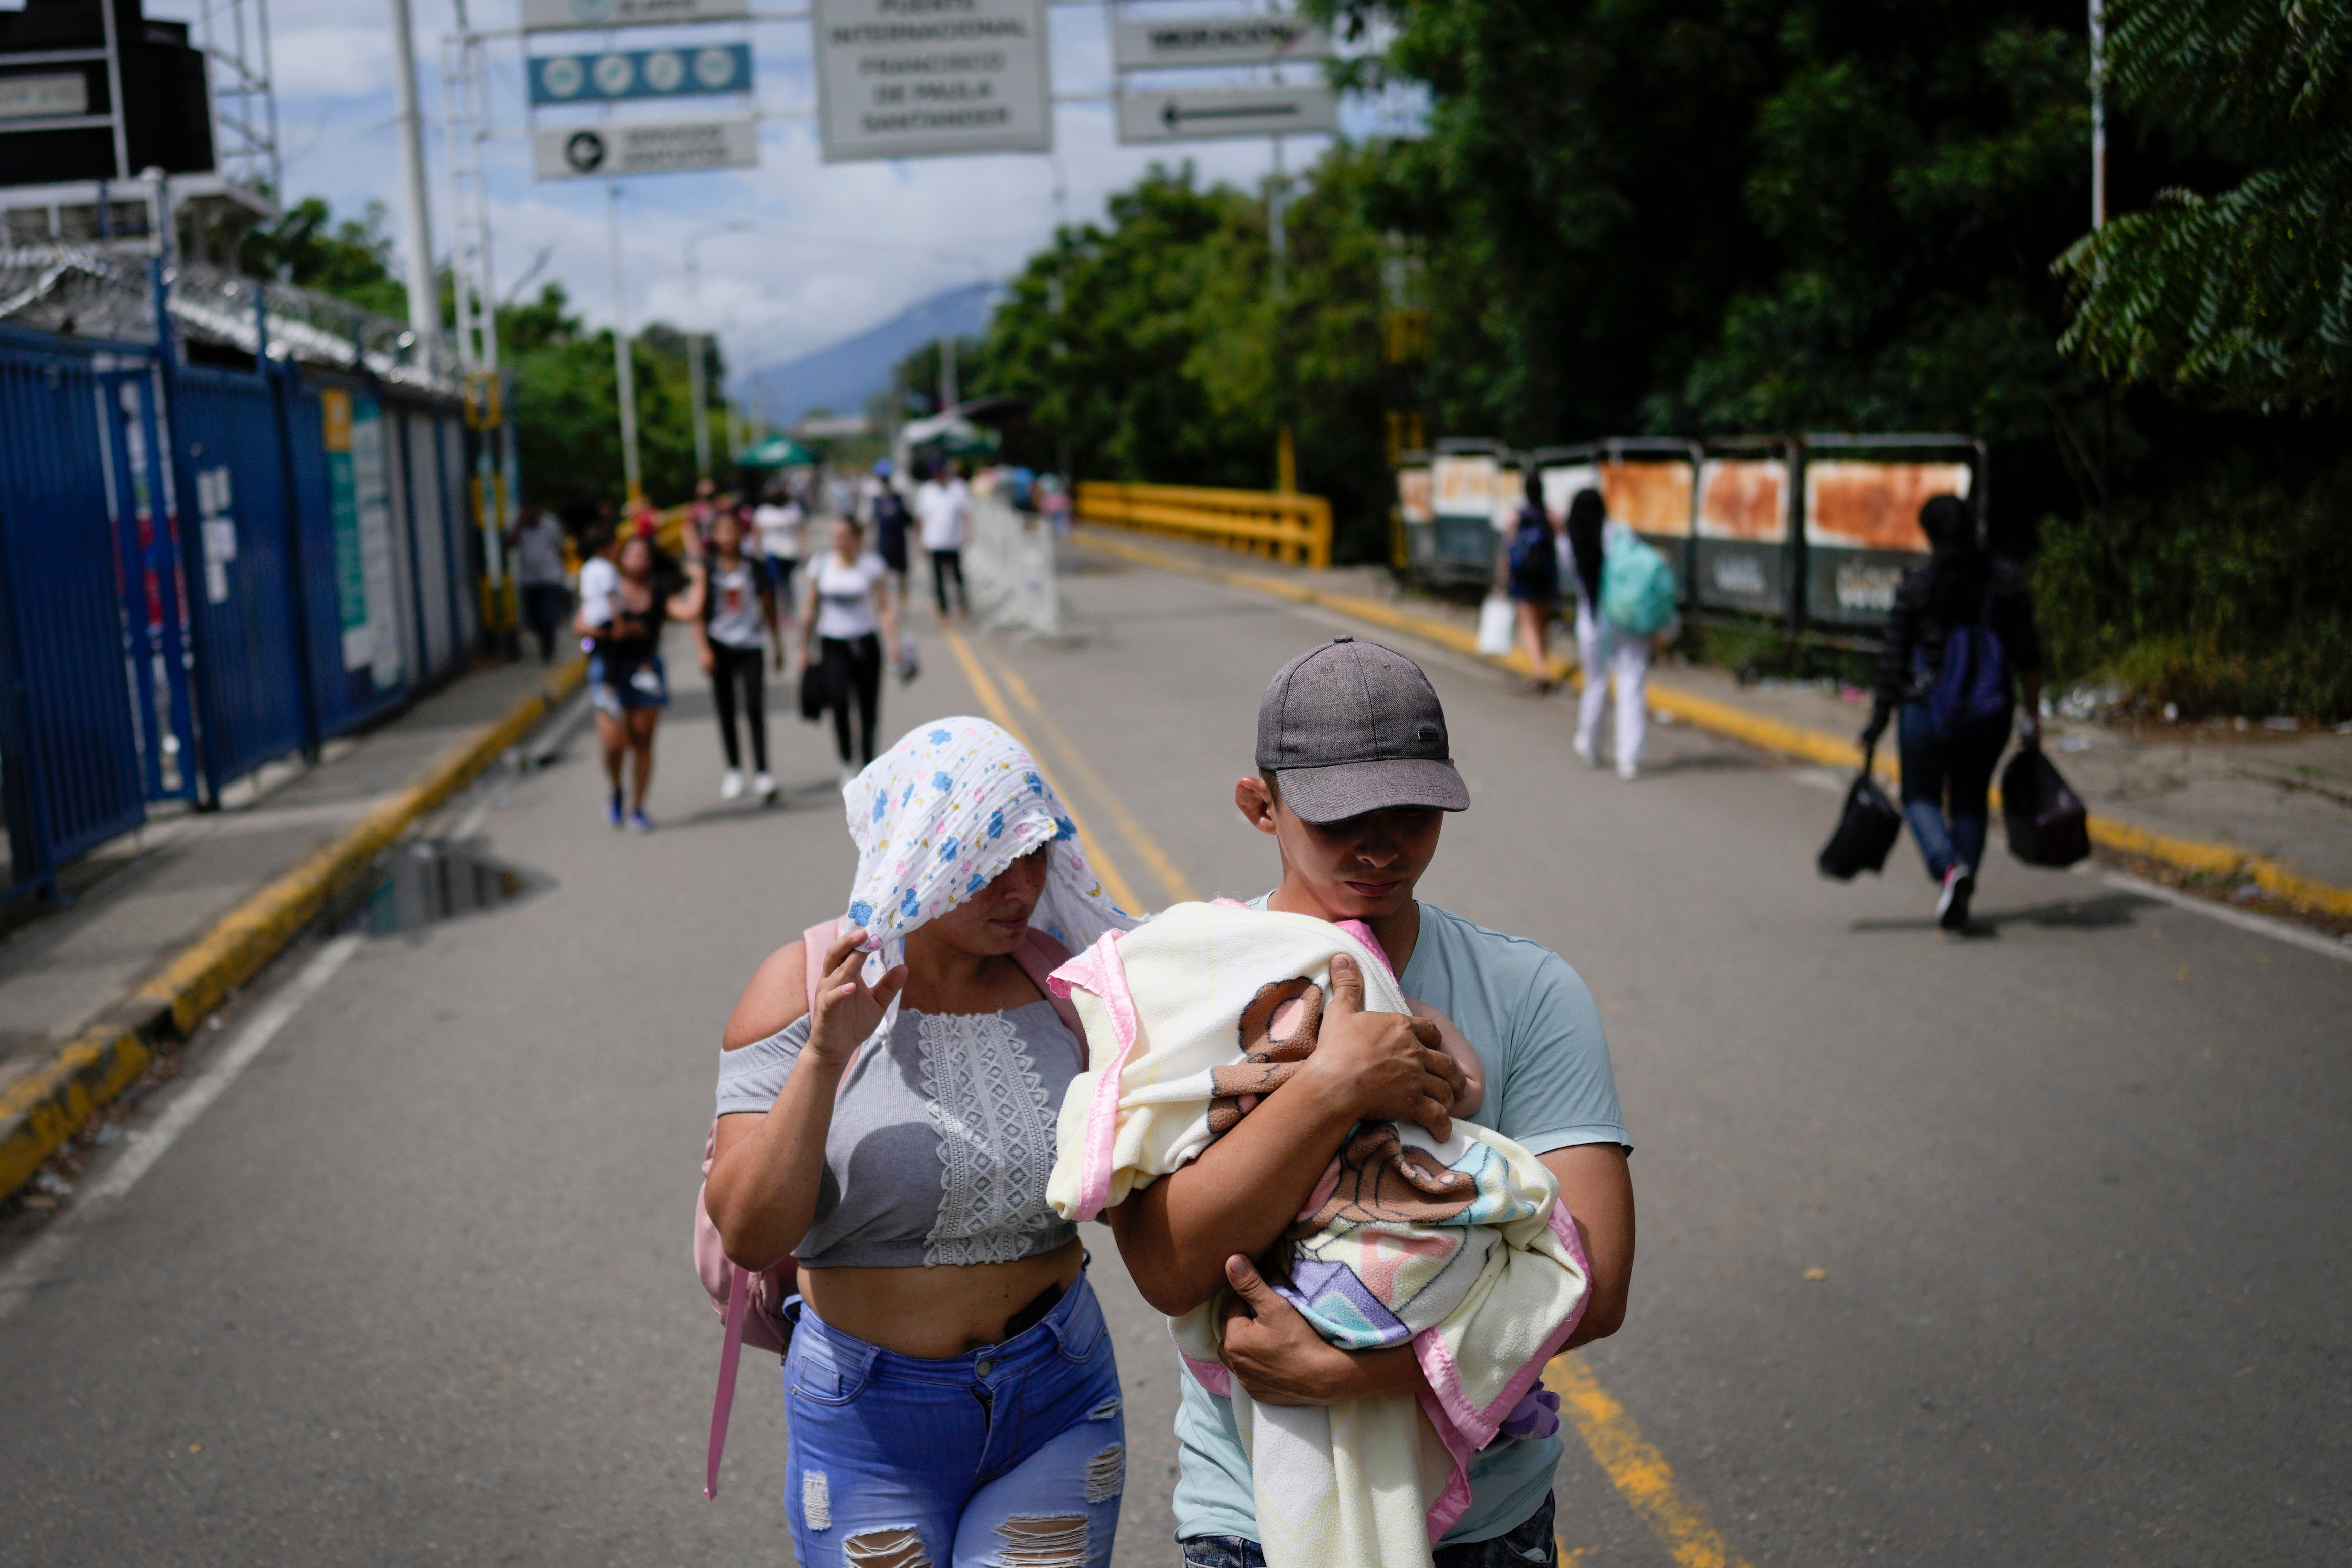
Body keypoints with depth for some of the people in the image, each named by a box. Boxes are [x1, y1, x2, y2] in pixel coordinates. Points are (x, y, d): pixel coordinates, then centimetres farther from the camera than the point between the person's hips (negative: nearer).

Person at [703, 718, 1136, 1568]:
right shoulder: (805, 988, -11)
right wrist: (823, 1059, -29)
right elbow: (749, 1236, -19)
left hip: (1058, 1401, 2)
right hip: (873, 1420, -2)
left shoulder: (1060, 980, -5)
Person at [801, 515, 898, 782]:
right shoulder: (821, 565, 3)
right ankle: (846, 762, -3)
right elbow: (811, 609, 12)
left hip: (865, 643, 0)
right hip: (832, 643, 0)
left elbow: (885, 608, -2)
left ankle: (868, 766, 17)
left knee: (868, 710, 2)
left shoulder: (872, 565, -2)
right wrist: (805, 647, 13)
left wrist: (893, 644, -11)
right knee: (838, 699, -20)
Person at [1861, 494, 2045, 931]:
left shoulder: (1914, 587, -7)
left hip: (1929, 709, -3)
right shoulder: (2008, 581, 0)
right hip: (1990, 710, 3)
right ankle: (1960, 902, 14)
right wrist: (2032, 714, 8)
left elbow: (1893, 661, -7)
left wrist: (1878, 720, -1)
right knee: (1971, 800, 16)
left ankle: (1949, 867, -16)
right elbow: (2026, 654, 0)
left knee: (1920, 797, 12)